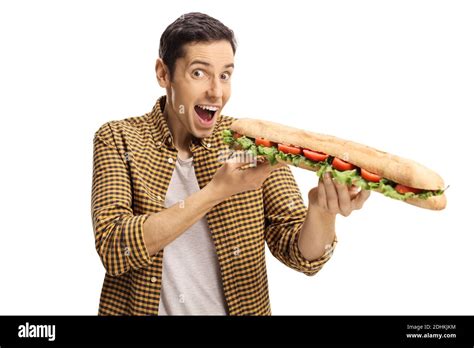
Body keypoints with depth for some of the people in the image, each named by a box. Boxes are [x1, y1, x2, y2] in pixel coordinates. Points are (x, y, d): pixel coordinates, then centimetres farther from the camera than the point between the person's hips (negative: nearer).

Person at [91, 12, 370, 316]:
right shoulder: (118, 139, -10)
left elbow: (302, 256, -10)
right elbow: (113, 250, -22)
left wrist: (321, 213, -31)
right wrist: (215, 191, -29)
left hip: (241, 307, 1)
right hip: (141, 307, -1)